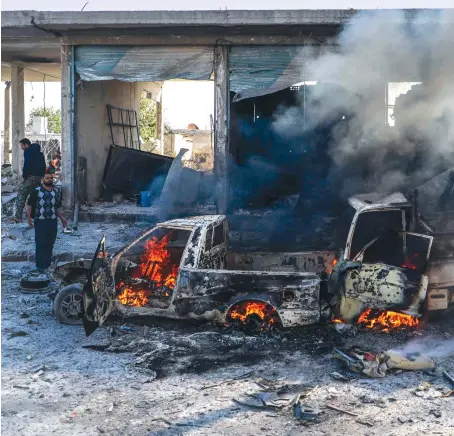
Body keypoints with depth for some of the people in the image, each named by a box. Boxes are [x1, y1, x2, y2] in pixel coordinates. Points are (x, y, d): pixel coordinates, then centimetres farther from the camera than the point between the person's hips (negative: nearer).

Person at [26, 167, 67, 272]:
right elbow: (29, 204, -1)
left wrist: (62, 218, 13)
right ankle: (40, 266, 2)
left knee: (50, 244, 9)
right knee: (40, 244, -4)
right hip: (40, 221, -4)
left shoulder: (57, 192, 11)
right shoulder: (36, 191, -4)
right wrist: (29, 217, -10)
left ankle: (48, 264, 21)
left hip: (53, 221, 4)